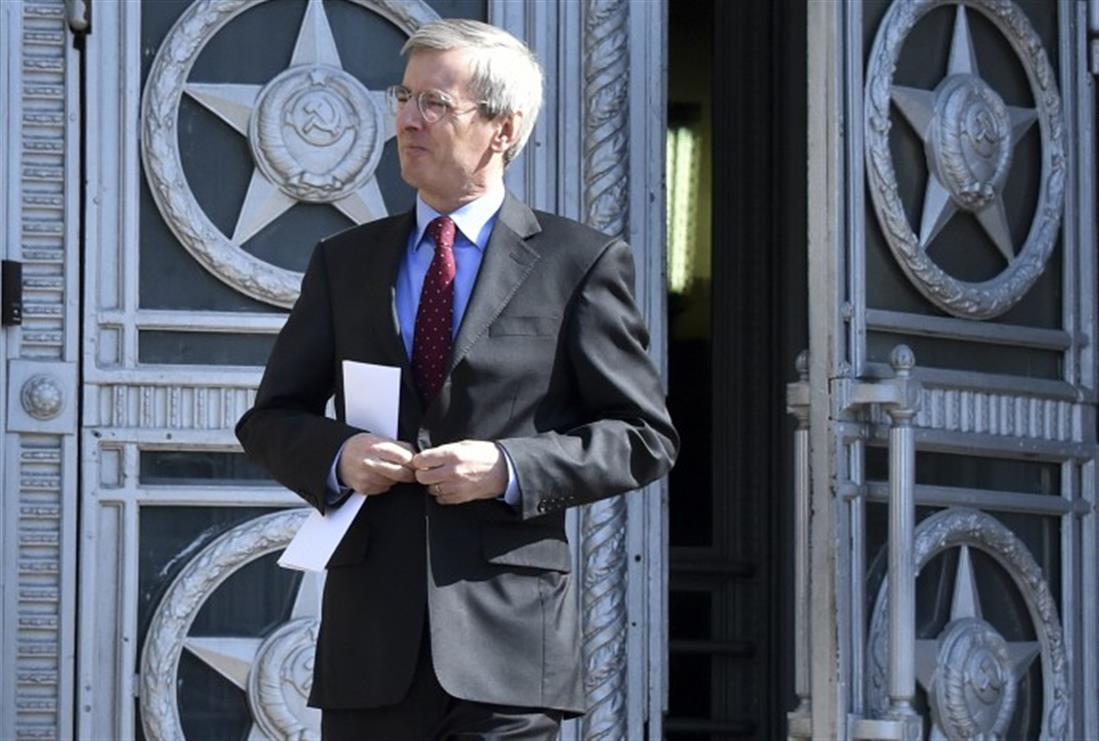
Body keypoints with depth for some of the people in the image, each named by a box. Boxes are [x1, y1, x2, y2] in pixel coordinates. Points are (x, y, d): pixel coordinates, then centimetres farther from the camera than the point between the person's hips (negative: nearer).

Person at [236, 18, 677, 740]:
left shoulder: (581, 262, 4)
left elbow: (645, 437, 3)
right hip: (371, 645, 4)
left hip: (507, 640, -3)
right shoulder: (345, 260, 15)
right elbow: (271, 418, 18)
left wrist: (511, 468, -12)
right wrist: (337, 456, -5)